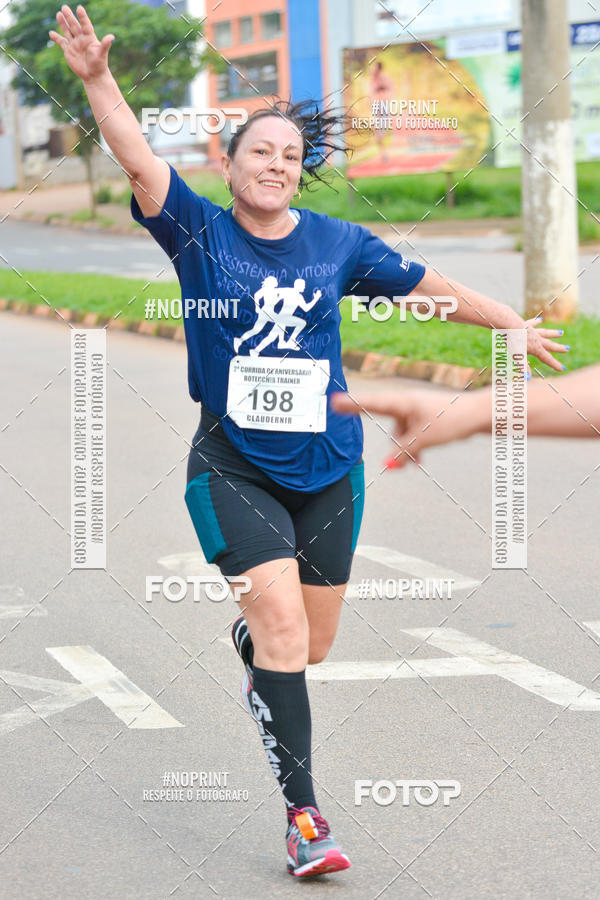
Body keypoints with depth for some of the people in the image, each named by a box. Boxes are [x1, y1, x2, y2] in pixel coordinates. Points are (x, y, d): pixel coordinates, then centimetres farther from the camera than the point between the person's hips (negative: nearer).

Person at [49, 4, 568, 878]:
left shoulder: (339, 243, 3)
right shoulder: (198, 230, -4)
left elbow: (429, 286, 13)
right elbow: (139, 160, -19)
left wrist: (515, 324, 20)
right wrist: (97, 79, -33)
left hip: (327, 468, 3)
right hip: (233, 467, -3)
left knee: (311, 643, 11)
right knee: (283, 627, -16)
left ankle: (249, 645, 49)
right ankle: (302, 813, -9)